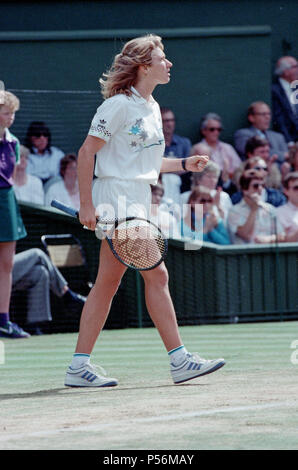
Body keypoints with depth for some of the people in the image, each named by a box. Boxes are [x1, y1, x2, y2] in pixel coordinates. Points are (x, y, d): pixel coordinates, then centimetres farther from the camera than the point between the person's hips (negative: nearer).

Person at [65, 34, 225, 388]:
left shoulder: (151, 108, 16)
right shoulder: (118, 105, -11)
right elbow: (86, 153, -11)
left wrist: (183, 164, 12)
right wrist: (86, 204, -16)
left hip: (137, 202, 9)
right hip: (116, 197, -9)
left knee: (107, 284, 8)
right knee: (156, 274, -11)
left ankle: (79, 367, 10)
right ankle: (179, 360, -8)